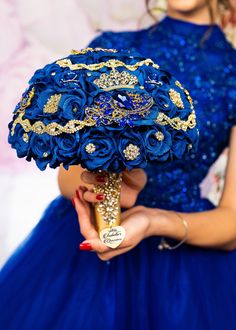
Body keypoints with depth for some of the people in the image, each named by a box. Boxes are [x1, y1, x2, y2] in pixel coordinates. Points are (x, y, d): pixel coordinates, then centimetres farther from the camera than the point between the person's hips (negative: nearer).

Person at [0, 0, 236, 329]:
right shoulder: (109, 49, 4)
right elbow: (68, 175, 2)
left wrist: (154, 222, -24)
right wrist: (94, 183, -21)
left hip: (186, 247, -1)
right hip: (84, 231, 2)